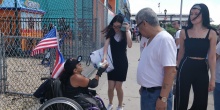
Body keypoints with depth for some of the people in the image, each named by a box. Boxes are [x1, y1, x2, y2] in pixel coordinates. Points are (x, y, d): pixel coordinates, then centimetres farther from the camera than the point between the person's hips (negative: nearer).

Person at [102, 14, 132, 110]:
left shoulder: (126, 33, -5)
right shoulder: (110, 33, -2)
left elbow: (129, 45, -21)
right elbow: (106, 45, -15)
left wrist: (127, 30, -23)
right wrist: (104, 56, -33)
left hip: (122, 63, -1)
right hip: (112, 62, 2)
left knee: (118, 87, 1)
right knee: (110, 87, 3)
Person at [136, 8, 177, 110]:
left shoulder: (164, 39, -20)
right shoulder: (151, 39, 9)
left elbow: (171, 71, -25)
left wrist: (163, 98, -25)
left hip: (157, 93, -9)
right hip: (146, 91, 9)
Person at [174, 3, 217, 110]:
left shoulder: (211, 33, -1)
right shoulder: (184, 32, -1)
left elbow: (212, 57, 0)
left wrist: (213, 78, -2)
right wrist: (177, 69, 16)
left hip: (202, 69, 1)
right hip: (185, 68, -1)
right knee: (181, 100, 6)